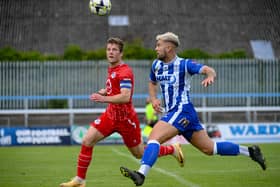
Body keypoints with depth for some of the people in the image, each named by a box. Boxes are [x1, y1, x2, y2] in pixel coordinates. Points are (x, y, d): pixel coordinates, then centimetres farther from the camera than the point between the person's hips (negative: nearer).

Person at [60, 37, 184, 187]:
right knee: (87, 142, -8)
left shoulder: (124, 72, -20)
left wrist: (104, 99, -42)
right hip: (110, 116, 8)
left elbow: (125, 97, -32)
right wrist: (105, 91, 7)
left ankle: (173, 149, 30)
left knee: (140, 154, 7)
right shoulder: (111, 69, 9)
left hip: (126, 119, -8)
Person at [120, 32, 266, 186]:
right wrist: (153, 99, 8)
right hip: (171, 113, 8)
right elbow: (152, 83, 28)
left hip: (182, 111, -8)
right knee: (209, 148, 13)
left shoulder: (184, 64, -10)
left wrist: (210, 76, -47)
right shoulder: (156, 65, 11)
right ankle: (250, 151, 22)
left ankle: (141, 174, -35)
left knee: (153, 138, -24)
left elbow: (209, 70, -22)